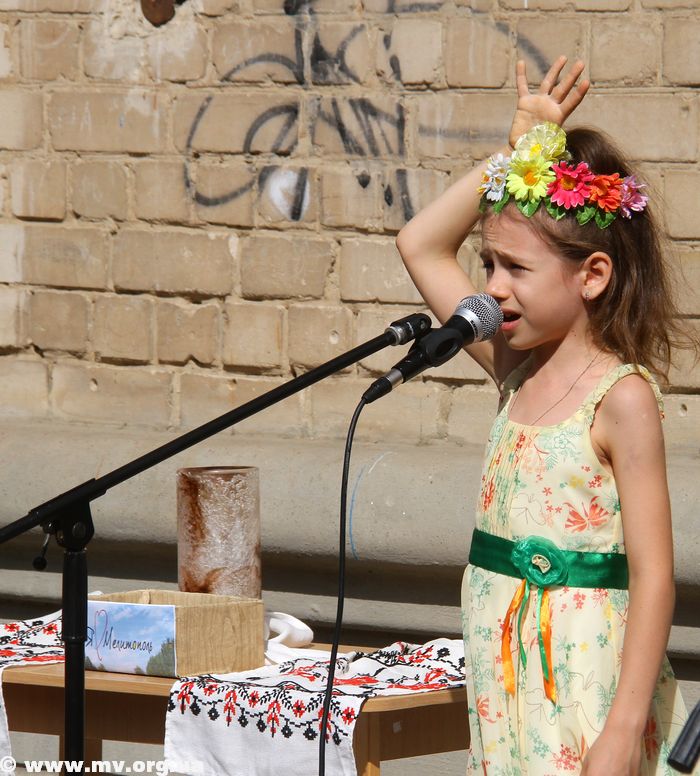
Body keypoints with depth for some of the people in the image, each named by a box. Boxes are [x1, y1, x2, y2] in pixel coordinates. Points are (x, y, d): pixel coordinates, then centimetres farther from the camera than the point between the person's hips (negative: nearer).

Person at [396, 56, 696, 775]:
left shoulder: (621, 399, -13)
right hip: (506, 686, 7)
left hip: (585, 688, -7)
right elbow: (421, 244, 16)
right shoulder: (517, 371, 8)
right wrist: (523, 146, 10)